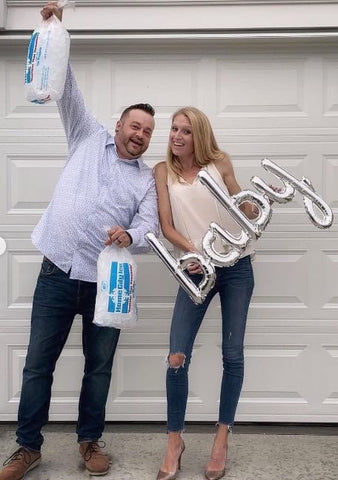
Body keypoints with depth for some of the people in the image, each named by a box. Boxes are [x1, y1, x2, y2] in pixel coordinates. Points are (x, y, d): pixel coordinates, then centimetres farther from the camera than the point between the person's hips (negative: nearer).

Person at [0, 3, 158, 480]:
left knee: (99, 367, 10)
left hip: (106, 281, 1)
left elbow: (149, 229, -3)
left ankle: (90, 441, 29)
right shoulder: (89, 137, 9)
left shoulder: (148, 179, 8)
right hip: (58, 273, 0)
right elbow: (68, 90, 4)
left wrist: (130, 236, -26)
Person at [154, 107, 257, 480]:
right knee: (177, 358, -8)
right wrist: (192, 251, -18)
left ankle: (222, 438, 20)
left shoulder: (219, 163, 5)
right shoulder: (163, 171, 5)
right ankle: (174, 440, 12)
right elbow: (166, 225, -2)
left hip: (236, 267, 1)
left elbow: (246, 211, 13)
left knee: (232, 354, 4)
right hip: (197, 269, 0)